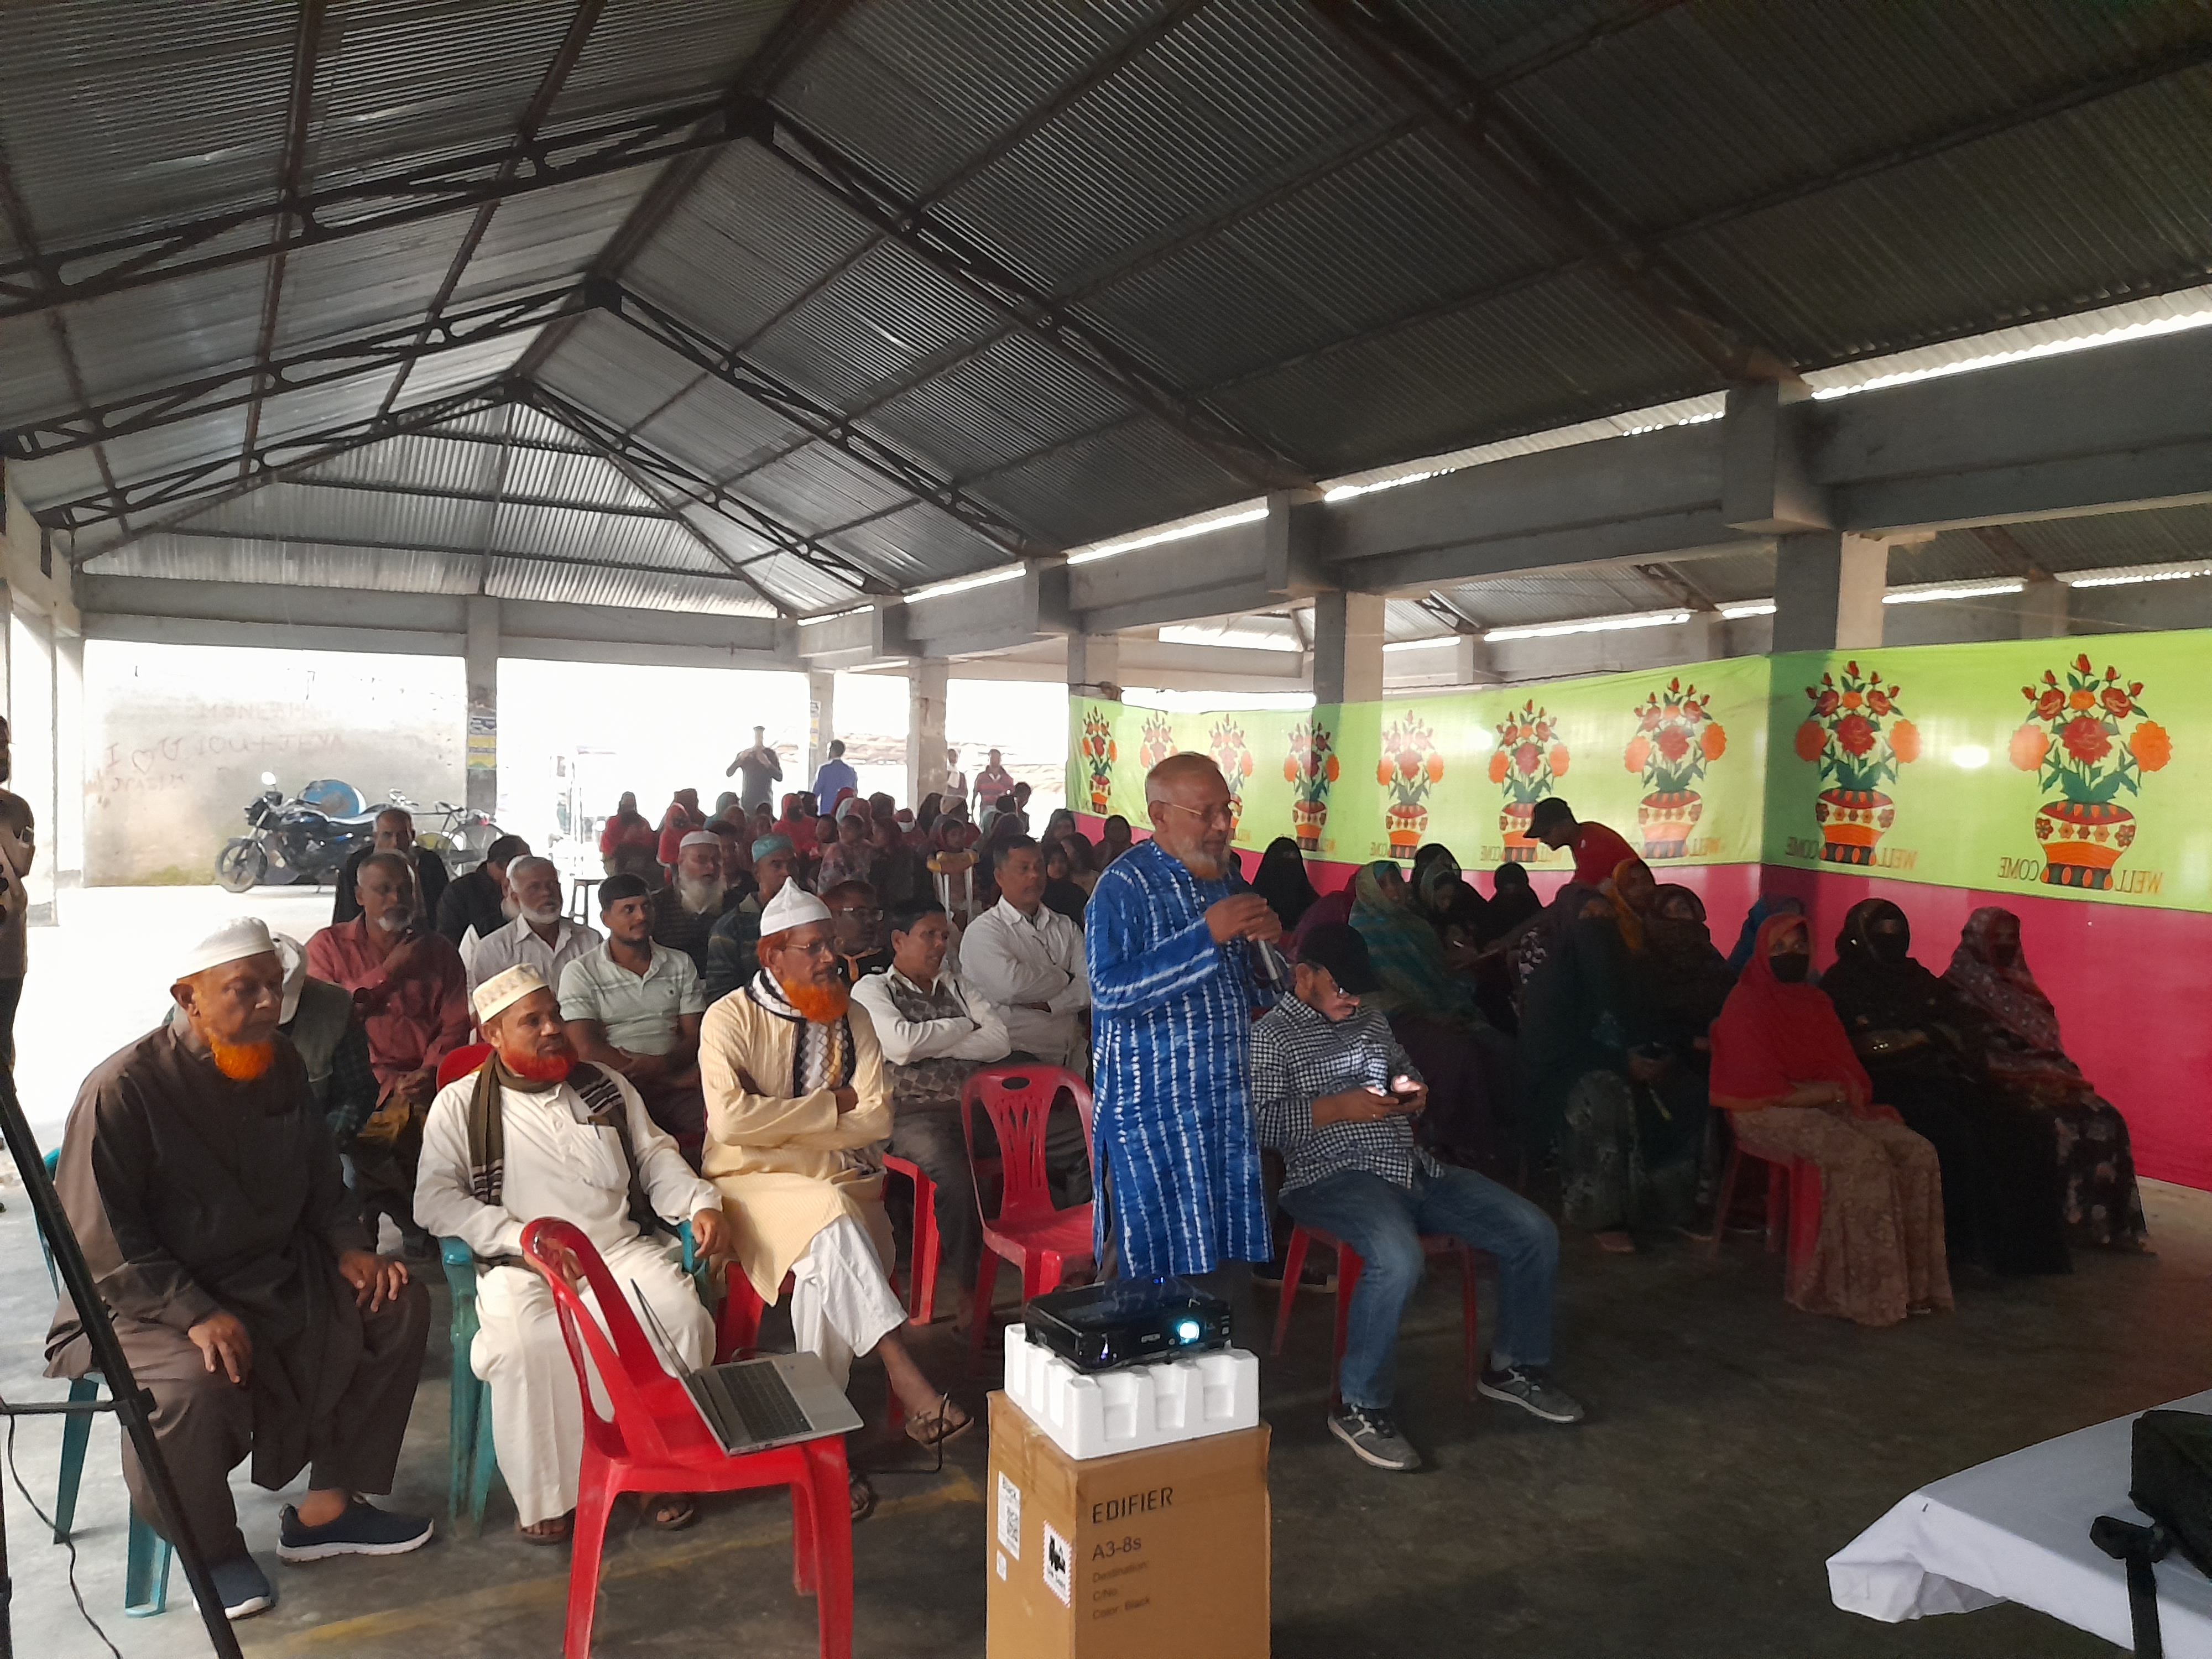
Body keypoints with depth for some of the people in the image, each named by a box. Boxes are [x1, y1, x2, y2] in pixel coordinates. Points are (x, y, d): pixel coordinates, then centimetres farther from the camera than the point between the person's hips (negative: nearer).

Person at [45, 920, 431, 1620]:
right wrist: (195, 1313, -29)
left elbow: (320, 1179, 12)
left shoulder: (281, 1066, -1)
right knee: (192, 1385, -34)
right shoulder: (123, 1089, -19)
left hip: (276, 1273, 7)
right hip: (149, 1301, -6)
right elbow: (98, 1240, -20)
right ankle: (212, 1548, -2)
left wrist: (349, 1247, -6)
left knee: (398, 1306, -7)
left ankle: (327, 1507, 4)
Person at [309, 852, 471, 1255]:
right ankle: (417, 1219, -9)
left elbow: (455, 1025, 6)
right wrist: (388, 972, -4)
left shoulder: (439, 950, 16)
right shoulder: (328, 946, 12)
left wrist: (429, 1074, -12)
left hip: (425, 1086, 1)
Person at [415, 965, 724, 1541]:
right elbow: (435, 1197, -1)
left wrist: (700, 1203, 0)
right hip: (521, 1267, -2)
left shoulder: (606, 1087, 17)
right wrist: (520, 1238, -14)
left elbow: (654, 1157, 19)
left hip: (621, 1249, 3)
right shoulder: (460, 1105, 6)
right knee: (524, 1344, -34)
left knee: (684, 1316, -25)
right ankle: (544, 1497, -13)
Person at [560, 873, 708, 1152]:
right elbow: (588, 1049, -4)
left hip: (676, 1084, 4)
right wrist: (672, 1080, -10)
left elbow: (695, 1037, 11)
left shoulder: (681, 965, 17)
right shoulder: (580, 973, 6)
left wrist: (663, 1064, -14)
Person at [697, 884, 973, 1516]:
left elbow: (877, 1120, 0)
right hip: (754, 1183, -3)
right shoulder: (731, 1018, -3)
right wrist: (830, 1104, -10)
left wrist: (777, 1123, -9)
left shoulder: (851, 1017, 9)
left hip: (841, 1181, 3)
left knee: (825, 1270, -28)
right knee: (831, 1221, -34)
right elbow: (731, 1120, -19)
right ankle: (906, 1380, -35)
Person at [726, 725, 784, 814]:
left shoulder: (771, 754, 1)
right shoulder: (744, 754, 7)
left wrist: (767, 763, -19)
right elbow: (729, 773, 0)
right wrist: (740, 759, -16)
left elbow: (780, 778, -5)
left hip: (765, 800, -1)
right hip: (747, 800, 2)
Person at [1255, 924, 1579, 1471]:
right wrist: (1338, 1108, -20)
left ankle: (1514, 1366, 20)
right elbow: (1259, 1121, -14)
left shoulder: (1371, 1022, 20)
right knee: (1398, 1258, -38)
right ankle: (1359, 1408, -18)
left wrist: (1413, 1090, 9)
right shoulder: (1271, 1036, -3)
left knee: (1535, 1232, -1)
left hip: (1415, 1168, 8)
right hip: (1336, 1177, -8)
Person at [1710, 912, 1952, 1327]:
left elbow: (1847, 1067, 13)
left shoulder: (1815, 1003, 15)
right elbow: (1760, 1088, -13)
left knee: (1918, 1152, -12)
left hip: (1829, 1106, 8)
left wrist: (1847, 1092, -9)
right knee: (1864, 1156, -30)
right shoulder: (1746, 1006, -8)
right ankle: (1868, 1293, -24)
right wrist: (1832, 1091, -10)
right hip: (1771, 1114, -7)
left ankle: (1913, 1280, -10)